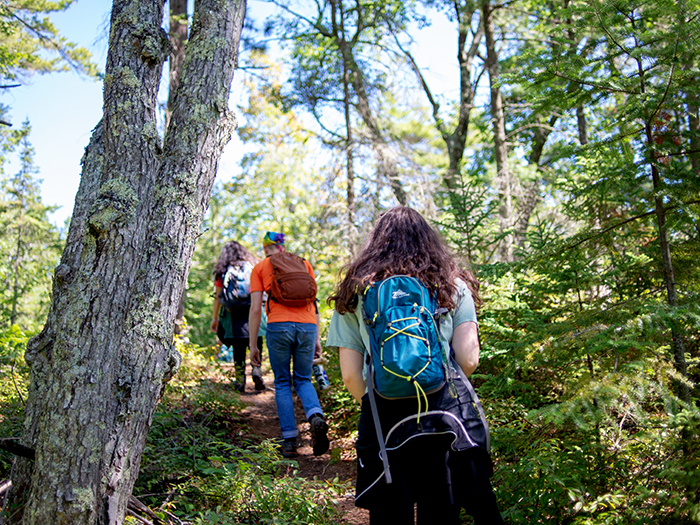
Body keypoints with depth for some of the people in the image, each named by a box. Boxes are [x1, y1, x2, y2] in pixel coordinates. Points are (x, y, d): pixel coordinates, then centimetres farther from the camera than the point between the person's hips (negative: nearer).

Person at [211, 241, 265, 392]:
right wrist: (260, 311, 14)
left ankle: (240, 381, 6)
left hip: (233, 315, 0)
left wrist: (214, 318, 10)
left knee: (238, 349, 5)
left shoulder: (222, 271, 4)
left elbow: (218, 297, 3)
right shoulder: (252, 266, 7)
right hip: (253, 312, 0)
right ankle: (256, 368, -12)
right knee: (256, 344, 10)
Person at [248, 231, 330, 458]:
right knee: (303, 379, 16)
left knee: (282, 383, 11)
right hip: (307, 326, 2)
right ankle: (316, 416, -14)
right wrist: (317, 338, 17)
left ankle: (289, 440, 6)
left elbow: (255, 309, 5)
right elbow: (313, 301, 15)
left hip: (278, 326, -2)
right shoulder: (304, 264, 19)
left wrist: (253, 345, 8)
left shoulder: (260, 268, 12)